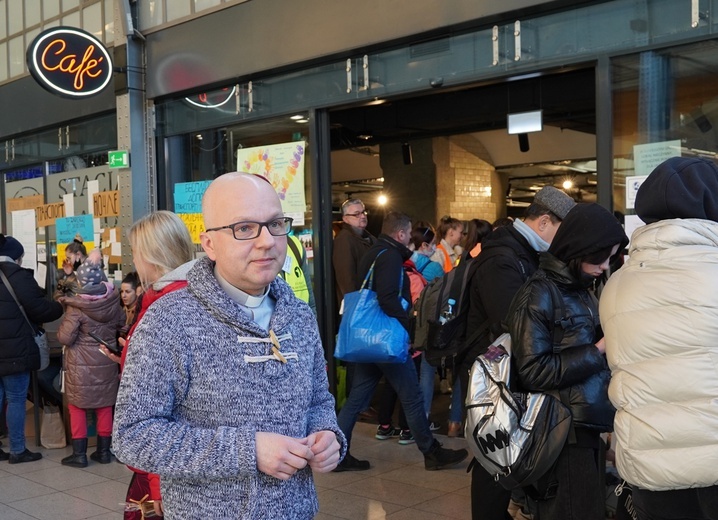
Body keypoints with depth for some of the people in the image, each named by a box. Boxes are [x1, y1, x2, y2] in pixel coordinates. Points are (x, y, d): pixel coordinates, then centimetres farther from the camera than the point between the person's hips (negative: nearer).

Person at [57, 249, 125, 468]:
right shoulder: (112, 302, -5)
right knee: (104, 406, 12)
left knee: (77, 408, 8)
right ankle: (103, 450, 19)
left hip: (81, 364, -4)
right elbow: (121, 325, 10)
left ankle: (79, 454, 10)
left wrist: (63, 326, 2)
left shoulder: (76, 307, -17)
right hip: (106, 363, 4)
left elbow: (65, 338, -16)